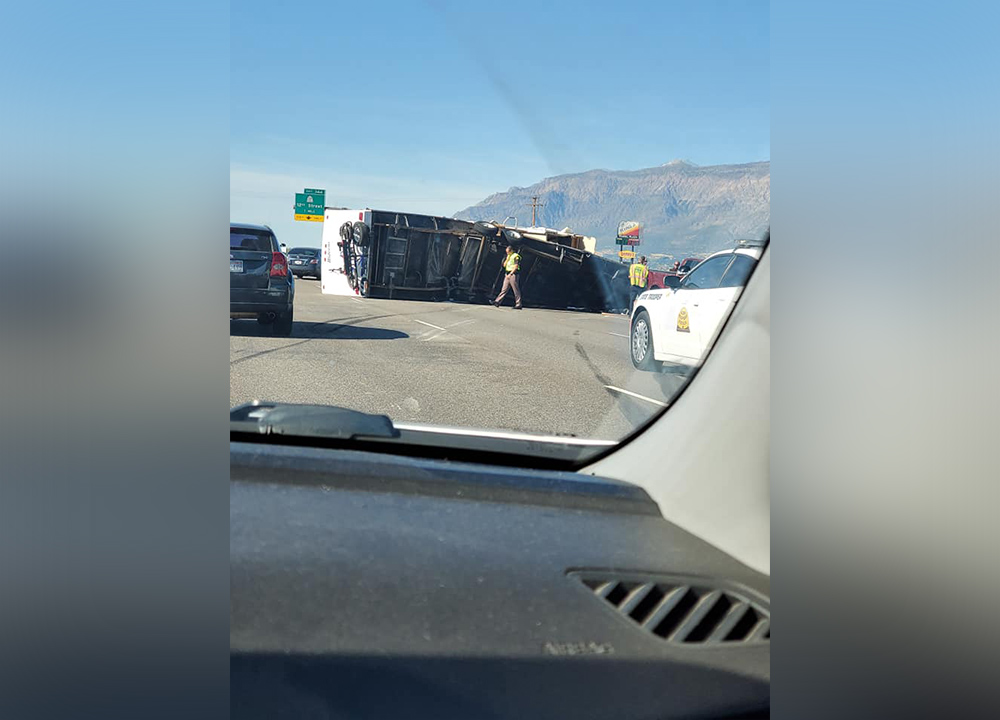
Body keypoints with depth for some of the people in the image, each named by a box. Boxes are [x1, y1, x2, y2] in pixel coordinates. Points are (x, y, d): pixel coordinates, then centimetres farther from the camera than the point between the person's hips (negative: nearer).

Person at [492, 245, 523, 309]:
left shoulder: (516, 256, -6)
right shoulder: (508, 257, 20)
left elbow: (516, 267, -14)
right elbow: (504, 265, 17)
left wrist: (510, 274, -17)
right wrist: (507, 258, 6)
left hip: (513, 274, -8)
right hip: (507, 275, 8)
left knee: (516, 290, -6)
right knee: (504, 289, 4)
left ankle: (518, 305, -4)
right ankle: (497, 302, -1)